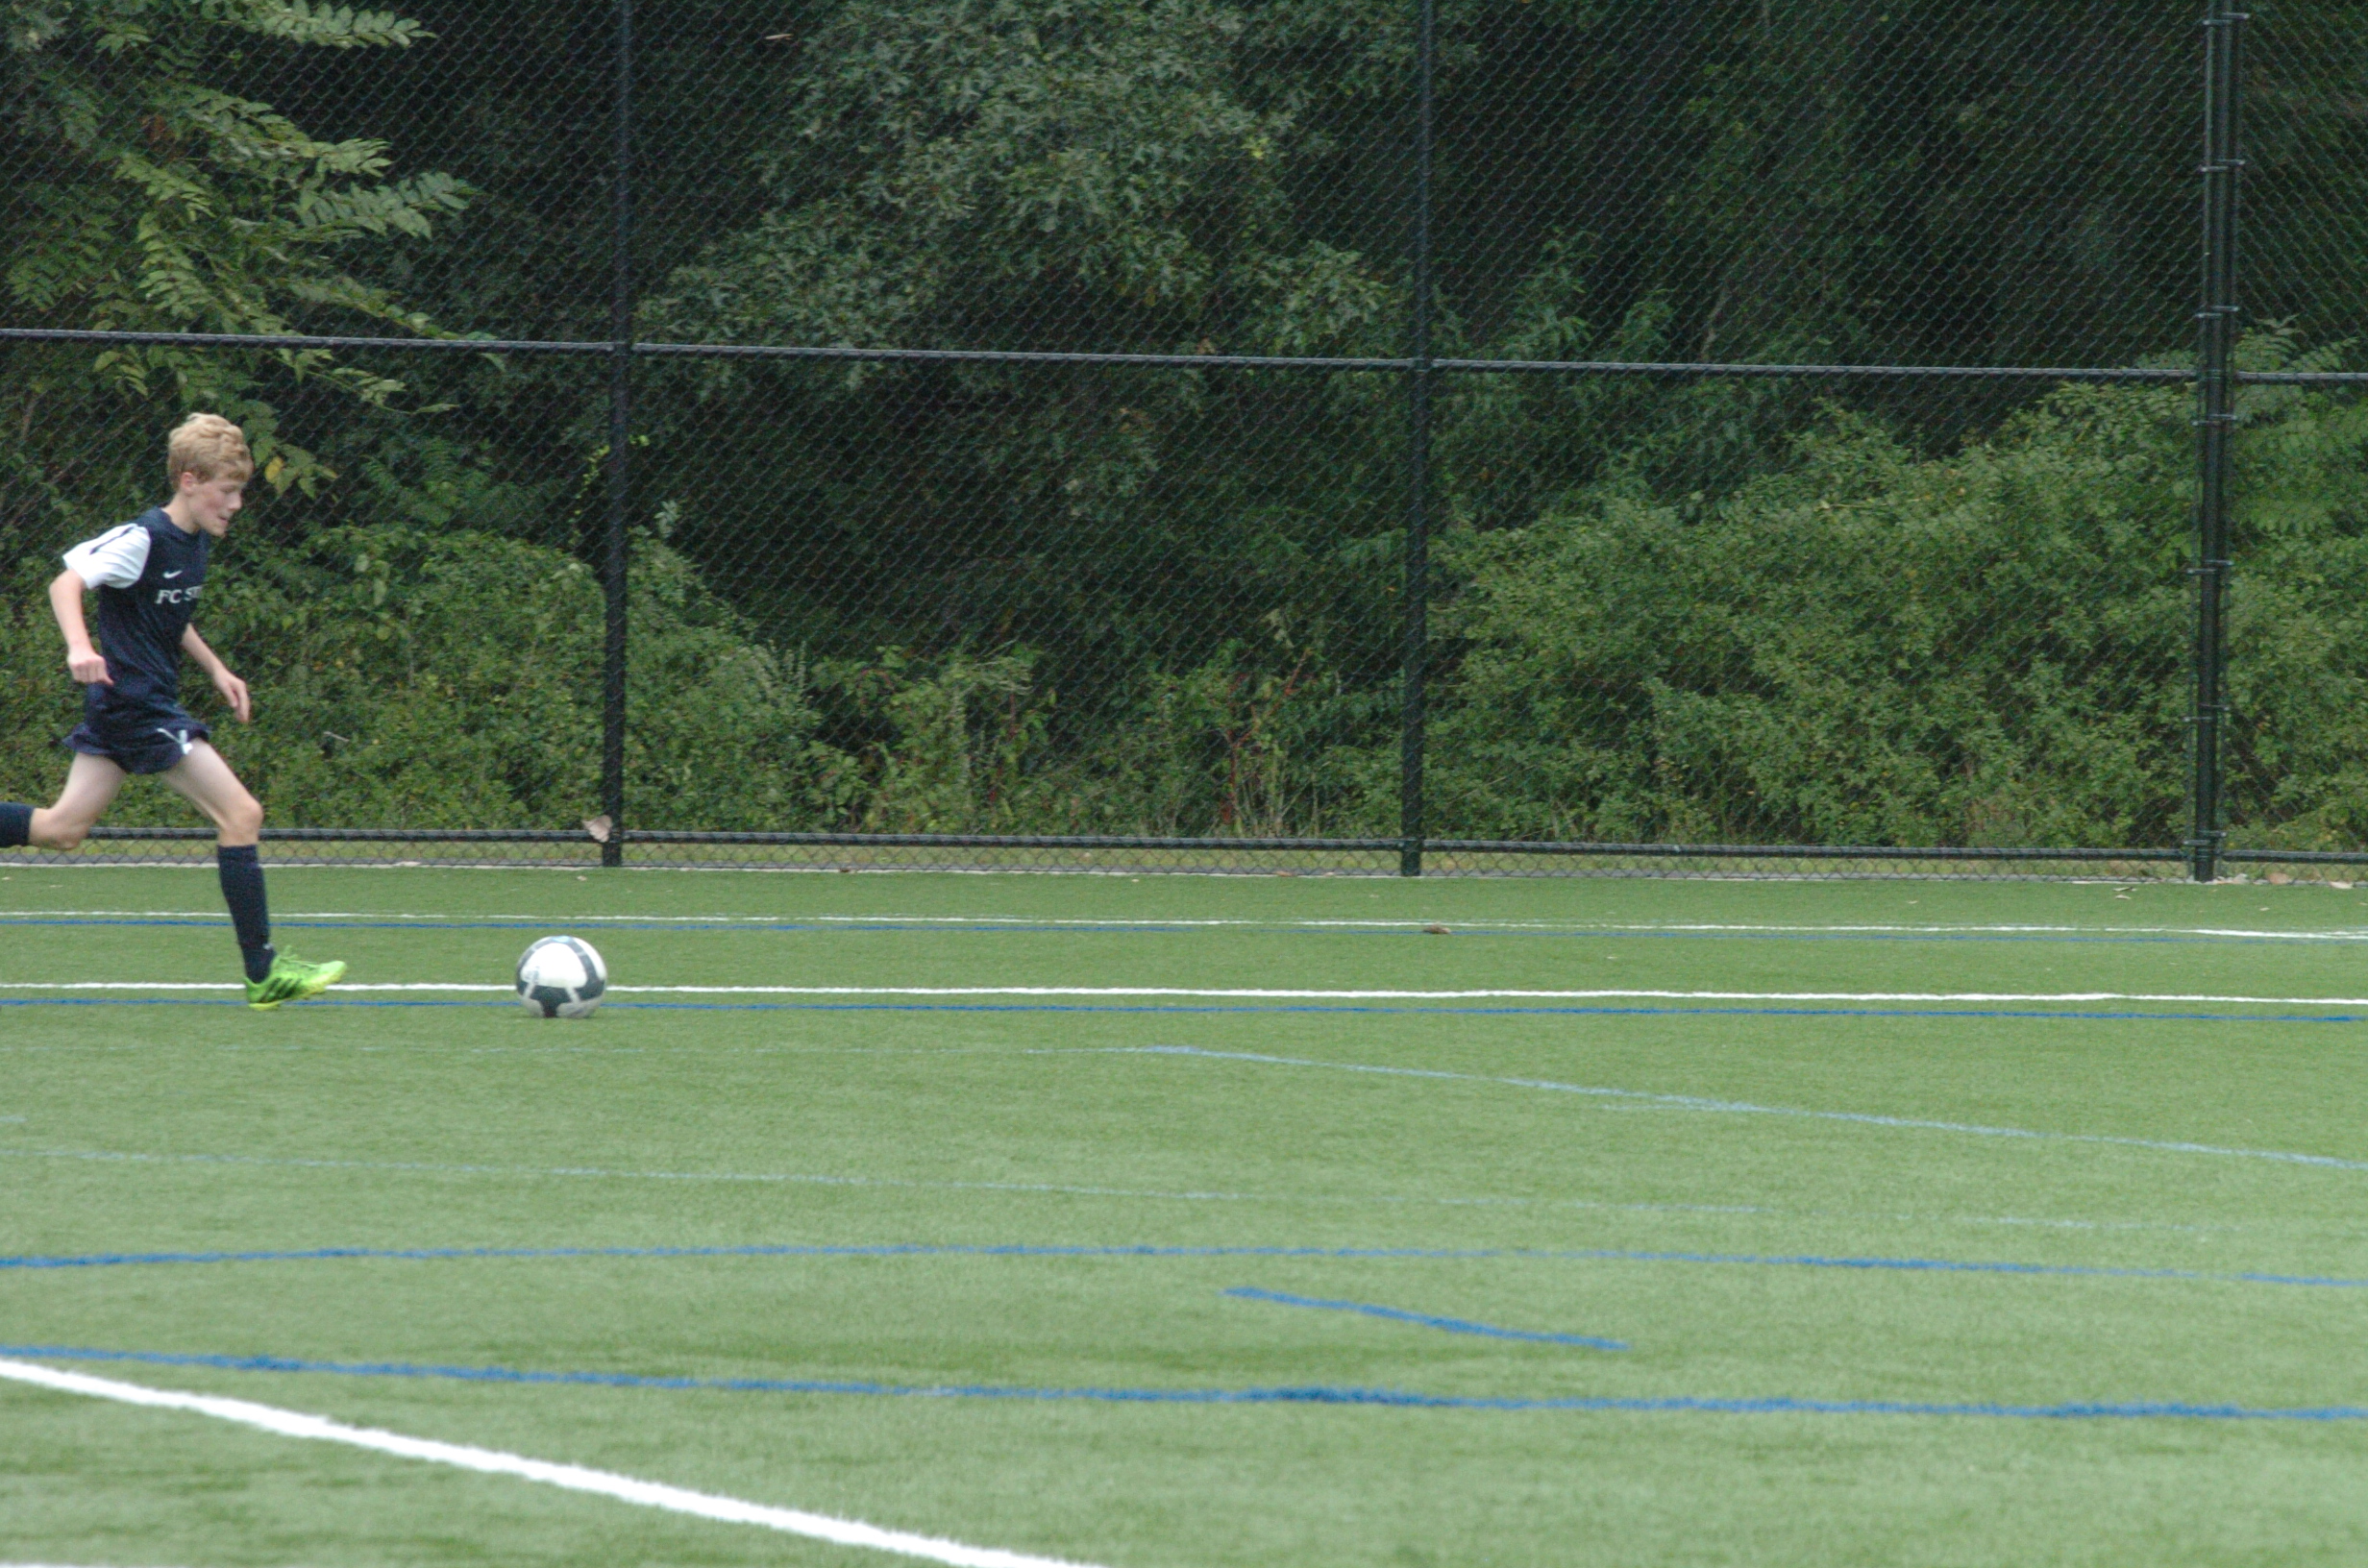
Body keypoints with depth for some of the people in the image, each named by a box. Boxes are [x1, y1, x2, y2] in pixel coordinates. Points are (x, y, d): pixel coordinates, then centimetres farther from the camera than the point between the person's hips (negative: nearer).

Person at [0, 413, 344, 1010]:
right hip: (136, 704, -10)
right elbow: (65, 584, -22)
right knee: (241, 815, -9)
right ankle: (263, 971, -6)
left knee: (62, 830, 12)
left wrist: (215, 669, 24)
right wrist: (80, 647, -38)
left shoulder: (193, 541, 12)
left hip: (118, 708, 10)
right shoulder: (144, 539, -16)